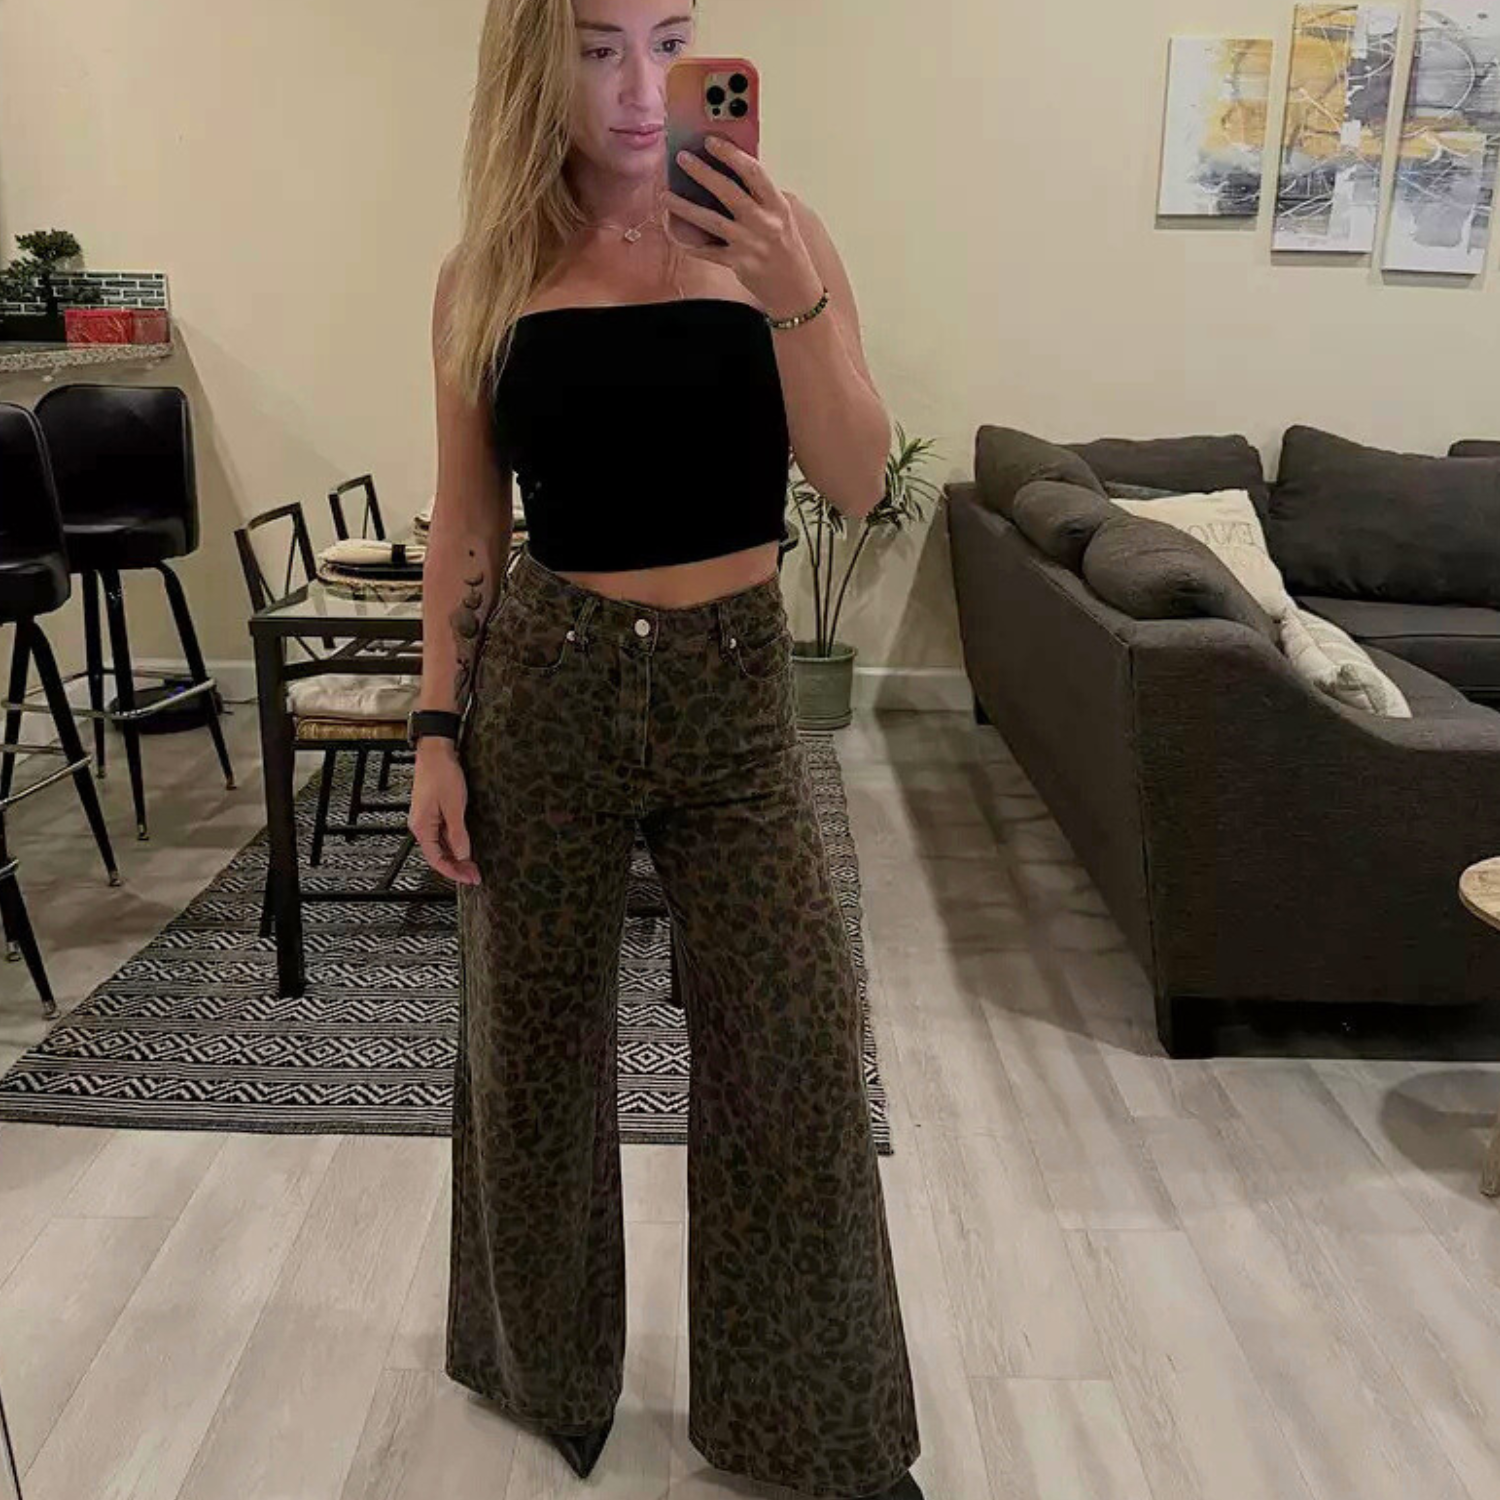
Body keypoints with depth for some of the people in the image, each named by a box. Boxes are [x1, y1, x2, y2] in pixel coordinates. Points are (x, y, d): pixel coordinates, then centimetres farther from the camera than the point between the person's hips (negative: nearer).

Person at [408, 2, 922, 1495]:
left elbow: (857, 483, -8)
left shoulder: (771, 233, 0)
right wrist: (438, 730, 1)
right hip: (543, 686, 1)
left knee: (797, 1058, 3)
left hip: (734, 689, 0)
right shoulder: (486, 270, 1)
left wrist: (793, 297, -21)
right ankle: (542, 1367, 42)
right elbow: (462, 523, 5)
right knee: (529, 1041, 13)